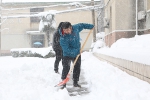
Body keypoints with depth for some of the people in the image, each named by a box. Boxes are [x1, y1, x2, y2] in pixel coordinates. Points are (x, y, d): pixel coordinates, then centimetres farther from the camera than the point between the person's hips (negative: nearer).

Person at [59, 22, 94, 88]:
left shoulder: (76, 28, -14)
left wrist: (90, 26, 14)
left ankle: (75, 82, 21)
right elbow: (67, 49, -28)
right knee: (66, 68, -11)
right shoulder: (63, 38, -28)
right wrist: (76, 50, -28)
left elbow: (81, 25, 9)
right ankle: (64, 83, -3)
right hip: (67, 55, -5)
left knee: (77, 68, 9)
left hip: (77, 54, 5)